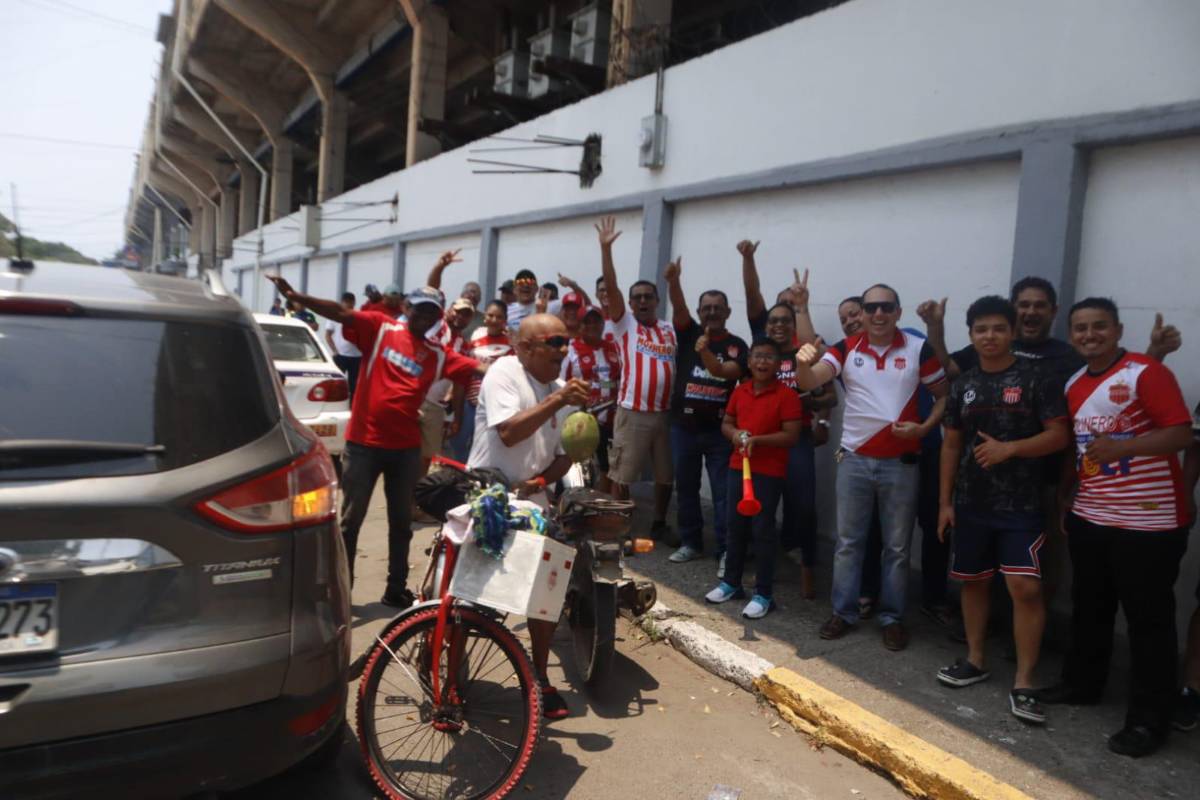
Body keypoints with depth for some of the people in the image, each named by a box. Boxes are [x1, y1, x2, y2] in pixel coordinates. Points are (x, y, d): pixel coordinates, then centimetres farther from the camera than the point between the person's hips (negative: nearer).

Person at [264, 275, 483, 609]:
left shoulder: (438, 355, 6)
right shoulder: (381, 328, -1)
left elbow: (479, 368, -2)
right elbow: (341, 313, -12)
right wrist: (296, 297, -22)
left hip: (406, 448, 3)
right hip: (363, 443, -3)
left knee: (402, 522, 13)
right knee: (350, 519, 5)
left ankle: (396, 588, 26)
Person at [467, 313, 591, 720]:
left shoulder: (559, 390, 7)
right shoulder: (504, 372, -13)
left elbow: (564, 455, 10)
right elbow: (508, 433, -27)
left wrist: (541, 480, -10)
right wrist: (557, 401, -30)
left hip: (531, 503, 6)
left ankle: (541, 678, 23)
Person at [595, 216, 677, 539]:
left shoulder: (670, 330, 12)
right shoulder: (624, 324, 2)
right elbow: (611, 286, -9)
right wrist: (606, 247, -16)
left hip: (667, 413, 4)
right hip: (632, 413, -3)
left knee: (666, 475, 14)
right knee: (621, 475, 3)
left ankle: (659, 524, 31)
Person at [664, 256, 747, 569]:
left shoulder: (737, 346, 1)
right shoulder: (689, 333, 4)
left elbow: (726, 372, -17)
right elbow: (678, 307, -13)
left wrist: (705, 352, -33)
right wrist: (673, 280, -31)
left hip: (720, 429, -2)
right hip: (683, 426, 2)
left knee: (723, 492, 1)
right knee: (686, 488, 11)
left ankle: (725, 550, 9)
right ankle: (690, 543, 25)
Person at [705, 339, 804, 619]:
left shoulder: (787, 395, -10)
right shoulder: (740, 391, 8)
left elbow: (791, 436, -14)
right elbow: (726, 423, 16)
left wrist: (756, 440, -22)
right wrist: (735, 433, -7)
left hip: (770, 473, -6)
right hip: (737, 467, 6)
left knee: (763, 530, -1)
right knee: (735, 525, 14)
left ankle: (764, 594, 9)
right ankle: (731, 582, 29)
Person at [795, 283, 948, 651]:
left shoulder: (919, 349, -4)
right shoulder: (846, 349, -2)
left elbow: (945, 394, 4)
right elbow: (810, 381, -16)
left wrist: (924, 427, -13)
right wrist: (802, 363, -39)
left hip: (900, 462, -1)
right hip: (854, 459, 1)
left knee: (897, 545, 10)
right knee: (848, 540, 10)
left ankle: (892, 617, 23)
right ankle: (843, 611, 23)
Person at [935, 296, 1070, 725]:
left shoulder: (1034, 378, -5)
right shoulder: (963, 384, 8)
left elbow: (1060, 435, -8)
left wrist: (1008, 448, -21)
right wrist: (945, 501, 7)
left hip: (1020, 505, -4)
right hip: (971, 503, 5)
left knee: (1025, 588, -9)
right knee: (973, 581, 13)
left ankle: (1023, 682, 1)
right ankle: (975, 659, 28)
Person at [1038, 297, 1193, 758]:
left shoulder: (1146, 373, -11)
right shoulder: (1074, 385, 10)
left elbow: (1181, 434, -17)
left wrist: (1120, 446, -30)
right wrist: (1064, 499, 16)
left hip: (1148, 522, -7)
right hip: (1088, 518, 7)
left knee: (1148, 619, 3)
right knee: (1088, 608, 18)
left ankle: (1149, 719, 13)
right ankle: (1082, 682, 35)